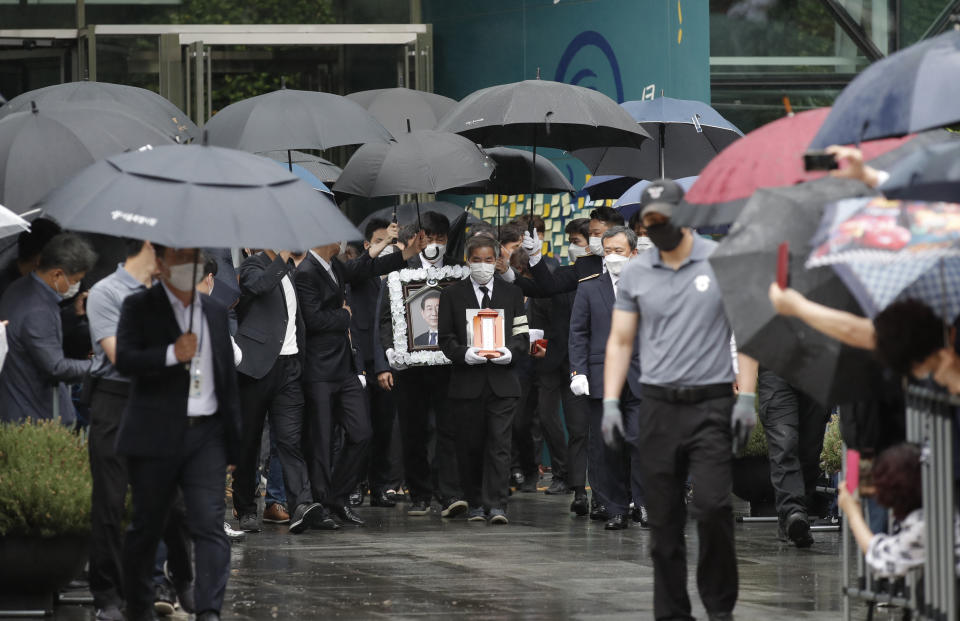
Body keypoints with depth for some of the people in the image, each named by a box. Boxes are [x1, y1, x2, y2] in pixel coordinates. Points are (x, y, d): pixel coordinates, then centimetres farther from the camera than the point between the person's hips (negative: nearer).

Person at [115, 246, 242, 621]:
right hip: (156, 436, -3)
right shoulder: (139, 307, 2)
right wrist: (171, 354, -26)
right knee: (146, 526, 7)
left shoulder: (216, 312, 15)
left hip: (206, 435, 3)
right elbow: (124, 360, -13)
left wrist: (232, 445, 16)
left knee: (210, 525, -11)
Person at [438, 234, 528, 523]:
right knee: (470, 446, 4)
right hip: (467, 381, 0)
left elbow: (522, 335, 10)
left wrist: (509, 351, -11)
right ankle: (476, 503, 15)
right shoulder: (452, 294, 7)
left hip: (502, 381, 0)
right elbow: (446, 339, 5)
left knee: (499, 443, -9)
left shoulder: (512, 293, 12)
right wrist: (464, 353, -14)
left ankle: (496, 505, -11)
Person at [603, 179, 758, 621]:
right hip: (658, 404, 3)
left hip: (711, 404, -3)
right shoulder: (634, 274, 7)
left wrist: (746, 397, -7)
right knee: (663, 520, 4)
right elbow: (620, 341, 10)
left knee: (712, 506, -15)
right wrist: (610, 403, 1)